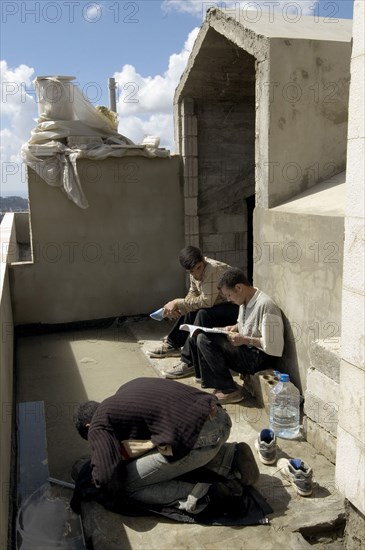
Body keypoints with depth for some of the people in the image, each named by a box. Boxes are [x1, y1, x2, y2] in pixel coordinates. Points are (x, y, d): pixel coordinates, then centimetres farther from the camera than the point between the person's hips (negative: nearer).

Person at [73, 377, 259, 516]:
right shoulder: (127, 390, 27)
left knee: (128, 485, 7)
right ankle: (233, 457, 17)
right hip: (220, 417, 9)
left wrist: (115, 497, 16)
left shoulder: (98, 425, 5)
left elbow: (105, 477, -7)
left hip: (198, 438, -9)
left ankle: (203, 496, -2)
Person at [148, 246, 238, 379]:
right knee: (190, 311, 10)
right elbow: (193, 294, 7)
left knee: (203, 314, -29)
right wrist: (176, 307, -11)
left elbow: (206, 301, -31)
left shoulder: (213, 269, -29)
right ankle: (172, 344, 24)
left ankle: (189, 362, -24)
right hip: (219, 304, 9)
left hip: (235, 307, -9)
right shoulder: (195, 271, -2)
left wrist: (178, 302, -22)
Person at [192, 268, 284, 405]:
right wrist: (235, 327, 6)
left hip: (259, 357, -10)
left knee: (205, 340, -19)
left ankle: (230, 391, -9)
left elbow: (273, 346, -24)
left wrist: (244, 340, -19)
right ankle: (212, 383, 3)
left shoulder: (265, 305, -21)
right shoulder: (245, 301, 7)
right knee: (200, 336, 3)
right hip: (246, 349, 10)